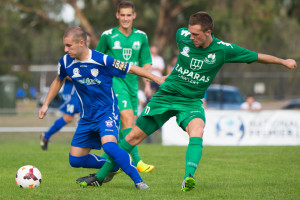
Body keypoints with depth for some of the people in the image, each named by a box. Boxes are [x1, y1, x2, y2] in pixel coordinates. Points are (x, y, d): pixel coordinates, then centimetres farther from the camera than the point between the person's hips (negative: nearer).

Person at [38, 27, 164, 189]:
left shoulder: (102, 60, -19)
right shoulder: (66, 62, -4)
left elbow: (131, 69, -10)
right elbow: (58, 81, 18)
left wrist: (158, 79, -7)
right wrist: (46, 104, 19)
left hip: (107, 113, -6)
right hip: (87, 117, 6)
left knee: (108, 145, -33)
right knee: (75, 160, 3)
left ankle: (138, 180, -24)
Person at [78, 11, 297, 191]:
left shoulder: (223, 50, -15)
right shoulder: (183, 36, -11)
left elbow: (257, 56, -4)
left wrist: (283, 61, -5)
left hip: (192, 101, -1)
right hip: (166, 95, 1)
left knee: (197, 132, -34)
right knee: (134, 136, 2)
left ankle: (189, 178, -44)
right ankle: (102, 175, 15)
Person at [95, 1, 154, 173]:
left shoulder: (141, 37, 8)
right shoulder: (108, 36, -1)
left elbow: (146, 63, 14)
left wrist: (147, 84, 4)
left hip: (132, 83, 5)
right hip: (114, 81, -5)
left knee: (130, 124, 4)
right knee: (127, 118, -20)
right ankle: (137, 162, -26)